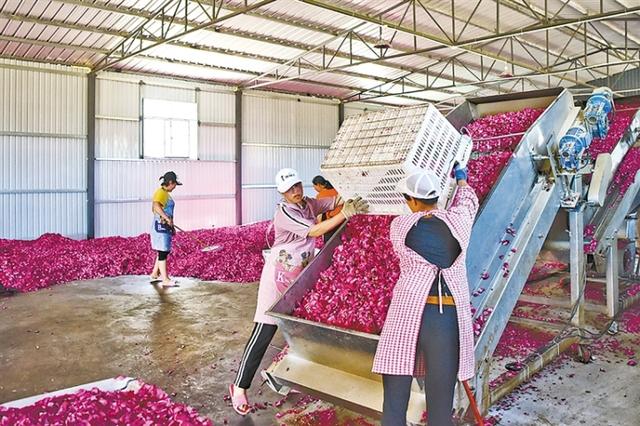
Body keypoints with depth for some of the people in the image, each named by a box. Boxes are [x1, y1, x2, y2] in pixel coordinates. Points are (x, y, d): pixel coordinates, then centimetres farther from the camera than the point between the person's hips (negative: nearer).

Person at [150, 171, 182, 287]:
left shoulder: (165, 193, 15)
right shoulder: (161, 192, -15)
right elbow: (156, 206, -32)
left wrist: (171, 226, 22)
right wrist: (167, 219, -34)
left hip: (166, 227, 10)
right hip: (161, 226, -10)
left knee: (165, 251, 17)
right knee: (163, 252, -4)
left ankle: (154, 275, 28)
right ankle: (165, 280, 2)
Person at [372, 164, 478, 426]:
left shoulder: (399, 225, 5)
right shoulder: (458, 220, 7)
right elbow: (468, 200, 30)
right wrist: (461, 178, 50)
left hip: (406, 314, 0)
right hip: (449, 317, 1)